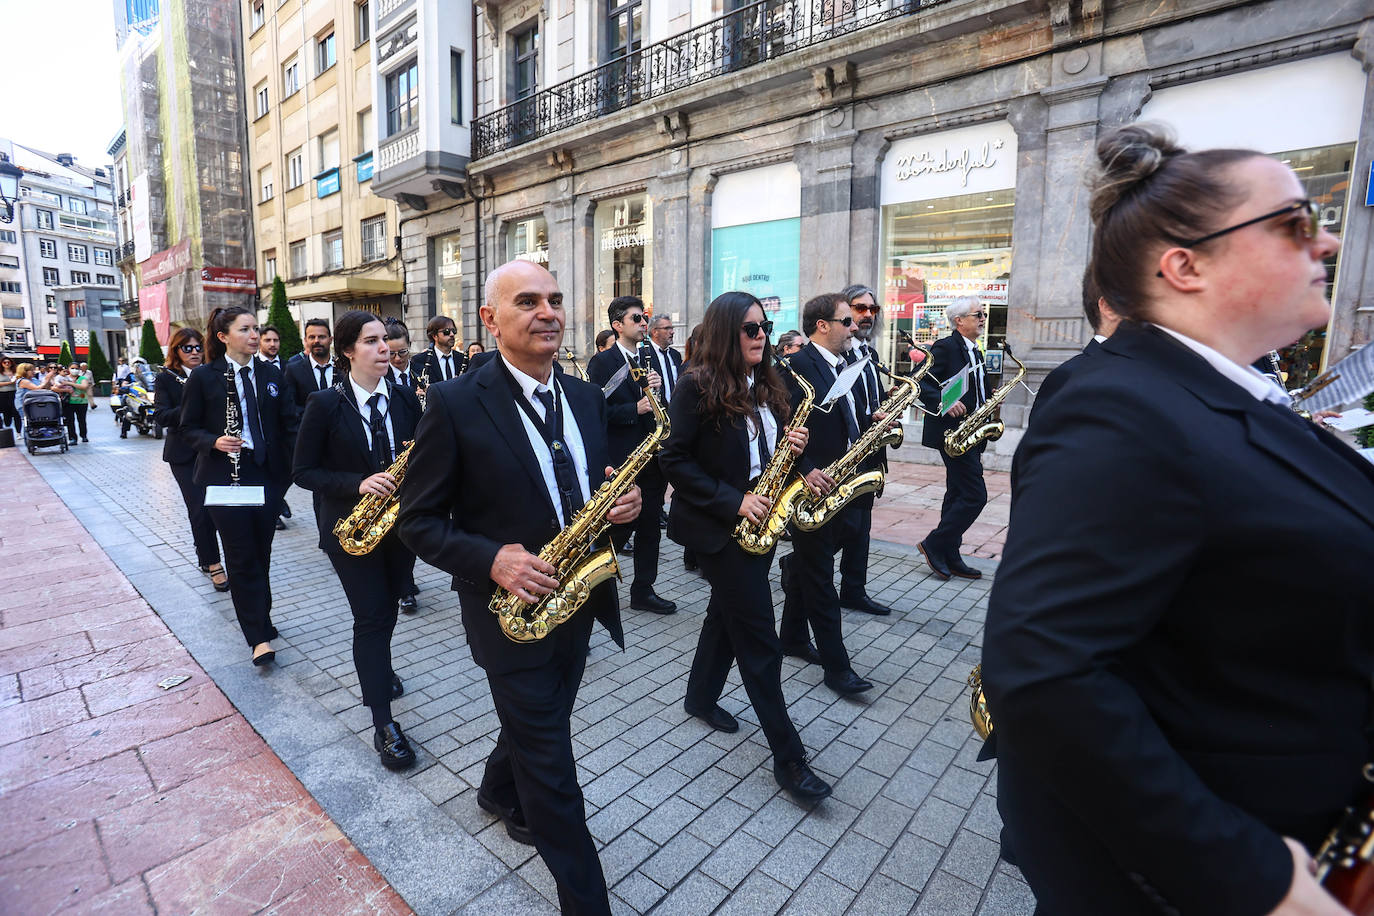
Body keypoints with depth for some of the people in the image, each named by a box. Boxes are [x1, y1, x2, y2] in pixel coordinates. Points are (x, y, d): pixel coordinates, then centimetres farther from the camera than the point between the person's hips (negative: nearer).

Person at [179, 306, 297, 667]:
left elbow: (287, 424, 7)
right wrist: (214, 442, -17)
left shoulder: (271, 374, 6)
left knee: (261, 553, 12)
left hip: (267, 473, 3)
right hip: (225, 477, -3)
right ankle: (260, 636, 4)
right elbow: (188, 427, 3)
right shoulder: (203, 377, -2)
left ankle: (260, 618, 29)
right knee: (242, 557, -1)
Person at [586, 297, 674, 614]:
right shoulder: (602, 362, -5)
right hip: (621, 462, -6)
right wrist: (635, 409, -21)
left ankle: (643, 590, 24)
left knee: (650, 527, 11)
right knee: (618, 528, 1)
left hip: (651, 457, 7)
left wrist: (657, 389, -6)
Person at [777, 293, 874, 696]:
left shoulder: (841, 367, 14)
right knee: (820, 578, 1)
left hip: (839, 485, 9)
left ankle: (793, 637, 36)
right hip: (812, 487, -9)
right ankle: (837, 666, 10)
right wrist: (804, 470, -26)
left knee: (810, 567, 20)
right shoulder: (797, 366, -14)